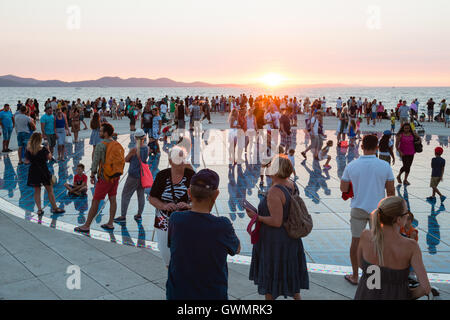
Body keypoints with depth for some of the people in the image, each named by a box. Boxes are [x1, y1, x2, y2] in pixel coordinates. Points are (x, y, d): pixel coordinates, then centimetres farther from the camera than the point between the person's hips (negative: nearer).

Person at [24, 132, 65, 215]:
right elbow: (49, 157, -5)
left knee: (37, 191, 14)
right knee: (50, 190, 9)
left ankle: (39, 209, 13)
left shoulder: (28, 150, -5)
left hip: (33, 172, 3)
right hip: (43, 171, -3)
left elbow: (26, 161, 2)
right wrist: (48, 149, 6)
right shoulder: (43, 149, -15)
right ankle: (54, 208, 16)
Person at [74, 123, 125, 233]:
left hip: (105, 177, -7)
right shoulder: (118, 145, 5)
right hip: (116, 176, 7)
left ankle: (86, 226, 7)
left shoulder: (101, 146, -15)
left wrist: (92, 175, -3)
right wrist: (117, 175, 18)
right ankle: (110, 224, 22)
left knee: (95, 201, 0)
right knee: (112, 199, 14)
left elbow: (95, 162, -14)